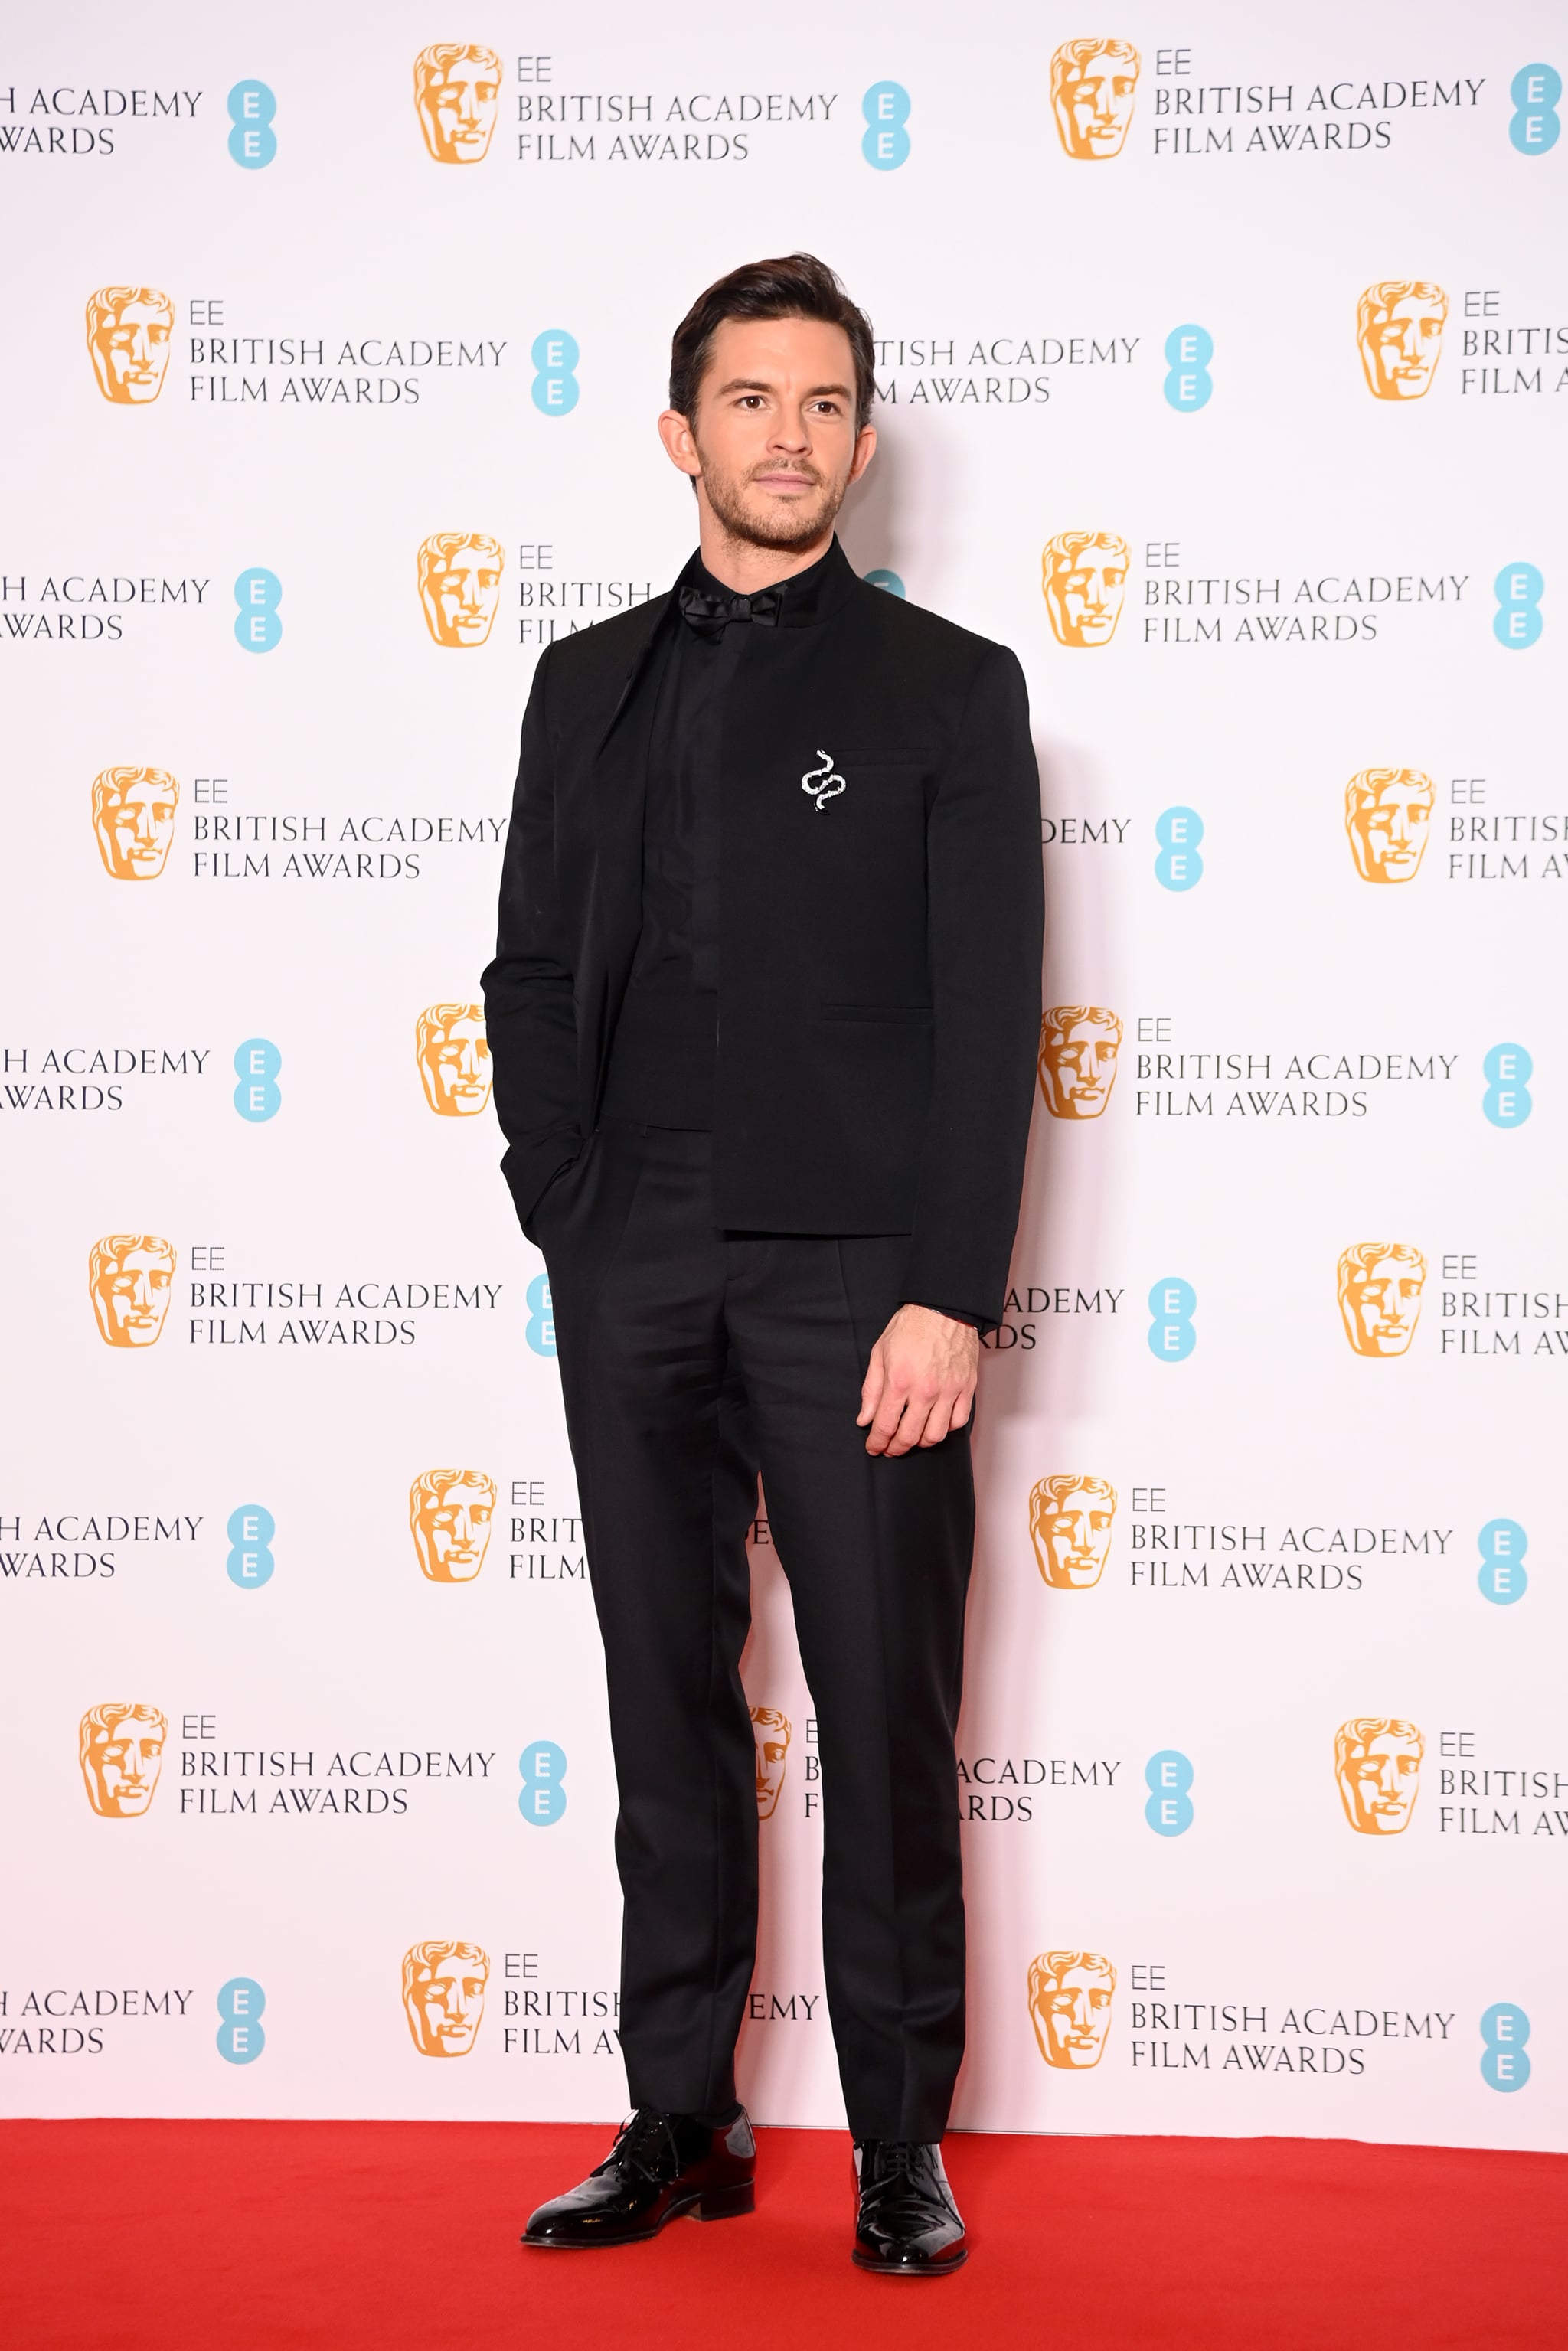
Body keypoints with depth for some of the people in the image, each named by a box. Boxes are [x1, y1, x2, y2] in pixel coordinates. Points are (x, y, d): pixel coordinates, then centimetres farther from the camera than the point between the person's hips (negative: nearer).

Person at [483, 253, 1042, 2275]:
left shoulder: (950, 689, 4)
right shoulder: (589, 686, 15)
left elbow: (986, 1015, -3)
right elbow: (530, 975, 14)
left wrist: (950, 1296, -11)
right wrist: (573, 1226, 3)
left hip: (855, 1275, -3)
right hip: (634, 1280, 3)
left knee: (887, 1718, 1)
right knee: (669, 1709, 8)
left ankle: (903, 2141, 13)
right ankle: (682, 2124, 19)